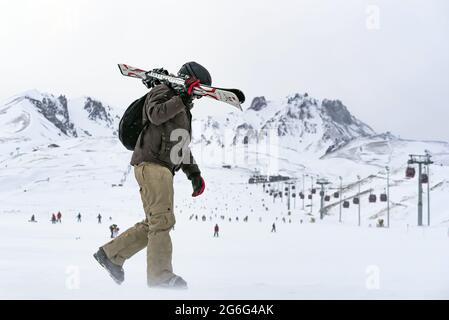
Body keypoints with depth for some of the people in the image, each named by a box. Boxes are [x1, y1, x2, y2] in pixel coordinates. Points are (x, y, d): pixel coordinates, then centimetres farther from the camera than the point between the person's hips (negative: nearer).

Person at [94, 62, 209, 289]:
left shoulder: (183, 110, 29)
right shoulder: (162, 92, 1)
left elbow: (182, 148, 32)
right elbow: (156, 114, -22)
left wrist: (194, 173, 23)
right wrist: (182, 98, -21)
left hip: (163, 168, 10)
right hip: (152, 163, -10)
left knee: (154, 223, 9)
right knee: (163, 220, -15)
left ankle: (111, 254, 17)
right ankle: (161, 277, -16)